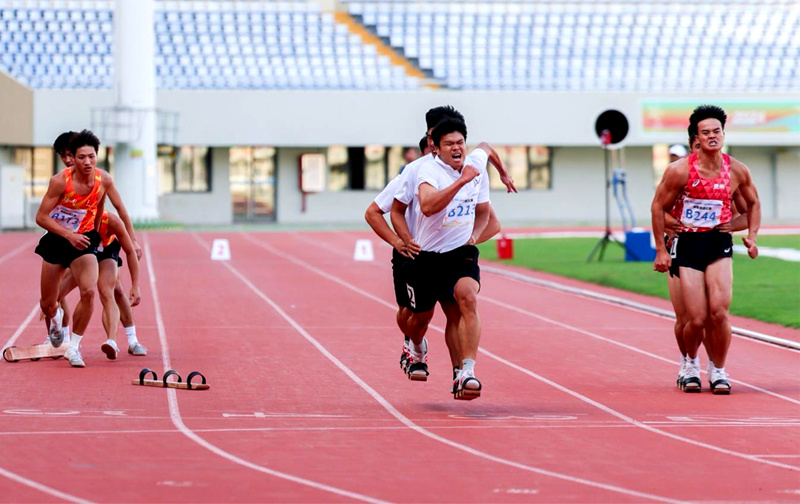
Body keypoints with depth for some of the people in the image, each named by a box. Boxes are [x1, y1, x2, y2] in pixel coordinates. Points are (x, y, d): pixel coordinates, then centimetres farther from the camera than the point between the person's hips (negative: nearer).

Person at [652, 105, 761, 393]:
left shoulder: (737, 171, 0)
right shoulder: (681, 170, -9)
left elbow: (753, 203, 18)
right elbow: (658, 207, 0)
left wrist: (751, 236, 5)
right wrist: (661, 250, 0)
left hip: (719, 242, 2)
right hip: (687, 243, -1)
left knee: (719, 312, -15)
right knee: (696, 320, -6)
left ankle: (719, 371, 4)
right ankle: (691, 363, 26)